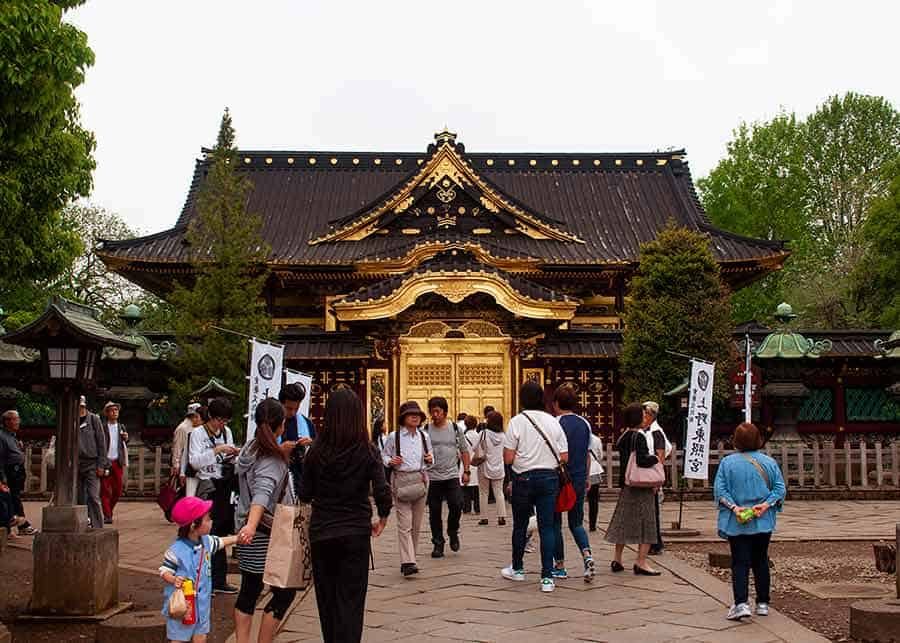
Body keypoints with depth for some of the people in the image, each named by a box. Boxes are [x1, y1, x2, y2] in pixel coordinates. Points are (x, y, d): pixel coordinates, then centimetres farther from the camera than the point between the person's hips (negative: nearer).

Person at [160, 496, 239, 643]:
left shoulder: (206, 542, 0)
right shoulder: (176, 550, -22)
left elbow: (221, 542, 20)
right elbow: (164, 571, -16)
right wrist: (173, 580, -34)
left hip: (201, 603, 7)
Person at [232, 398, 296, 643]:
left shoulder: (250, 447, 8)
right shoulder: (273, 460, -18)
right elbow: (262, 493, -36)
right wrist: (251, 526, -50)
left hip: (248, 533, 9)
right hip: (264, 535, -9)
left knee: (249, 591, 14)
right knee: (285, 592, 0)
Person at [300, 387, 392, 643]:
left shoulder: (316, 451, -6)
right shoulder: (368, 451, -10)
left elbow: (306, 495, 0)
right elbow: (383, 493, -15)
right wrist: (382, 520, 3)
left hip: (321, 532, 2)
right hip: (356, 532, -2)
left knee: (326, 596, 17)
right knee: (350, 600, 6)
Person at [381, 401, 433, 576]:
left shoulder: (424, 436, 11)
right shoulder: (394, 436, -1)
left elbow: (430, 458, 20)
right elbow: (383, 455, 7)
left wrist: (430, 459, -2)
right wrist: (390, 461, -13)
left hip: (421, 479, 4)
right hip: (401, 479, -4)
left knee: (416, 523, 9)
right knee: (404, 523, -11)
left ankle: (410, 557, 20)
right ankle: (408, 562, -14)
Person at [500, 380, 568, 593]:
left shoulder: (517, 422, -10)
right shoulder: (553, 422, -1)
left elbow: (508, 458, -11)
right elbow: (564, 457, -1)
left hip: (524, 478, -2)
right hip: (549, 477, 2)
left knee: (520, 525, 14)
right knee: (547, 527, 3)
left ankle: (517, 569, 30)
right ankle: (547, 578, 0)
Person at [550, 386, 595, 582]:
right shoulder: (585, 424, 7)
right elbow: (587, 454, 13)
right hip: (579, 480, 5)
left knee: (555, 523, 8)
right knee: (576, 523, 14)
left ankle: (559, 566, 14)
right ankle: (587, 556, -8)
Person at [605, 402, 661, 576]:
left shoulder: (623, 437, 9)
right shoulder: (639, 436, -16)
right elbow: (642, 460, -25)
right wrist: (655, 458, -8)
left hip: (627, 484, 8)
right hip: (642, 486, -8)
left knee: (623, 521, 14)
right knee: (645, 522, 0)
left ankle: (617, 559, 20)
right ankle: (641, 562, -1)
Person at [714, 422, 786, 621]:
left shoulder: (727, 462, -5)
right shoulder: (769, 462, 1)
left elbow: (719, 489, -11)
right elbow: (780, 488, -4)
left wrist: (733, 507, -14)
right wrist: (766, 504, -11)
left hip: (736, 523, -2)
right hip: (763, 522, 2)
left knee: (740, 563, -1)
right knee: (760, 561, 15)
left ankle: (741, 603, -14)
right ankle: (763, 603, 20)